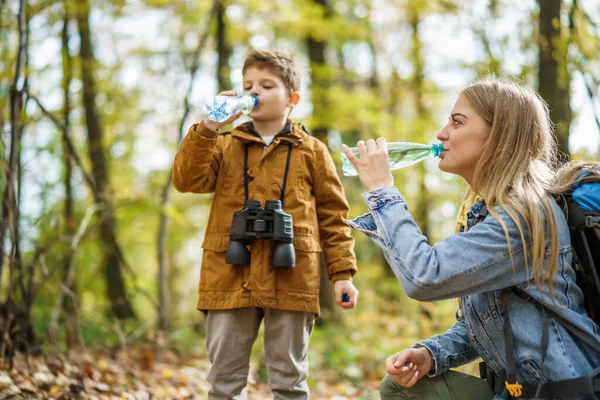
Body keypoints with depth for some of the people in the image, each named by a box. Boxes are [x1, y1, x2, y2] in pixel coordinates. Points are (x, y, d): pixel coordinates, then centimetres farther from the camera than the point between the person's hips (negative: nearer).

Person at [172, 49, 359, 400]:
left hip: (290, 282, -2)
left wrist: (342, 273, 0)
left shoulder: (312, 152, 7)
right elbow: (187, 181, -4)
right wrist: (208, 128, -12)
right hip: (230, 280, 2)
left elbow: (333, 217, 7)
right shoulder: (224, 146, 12)